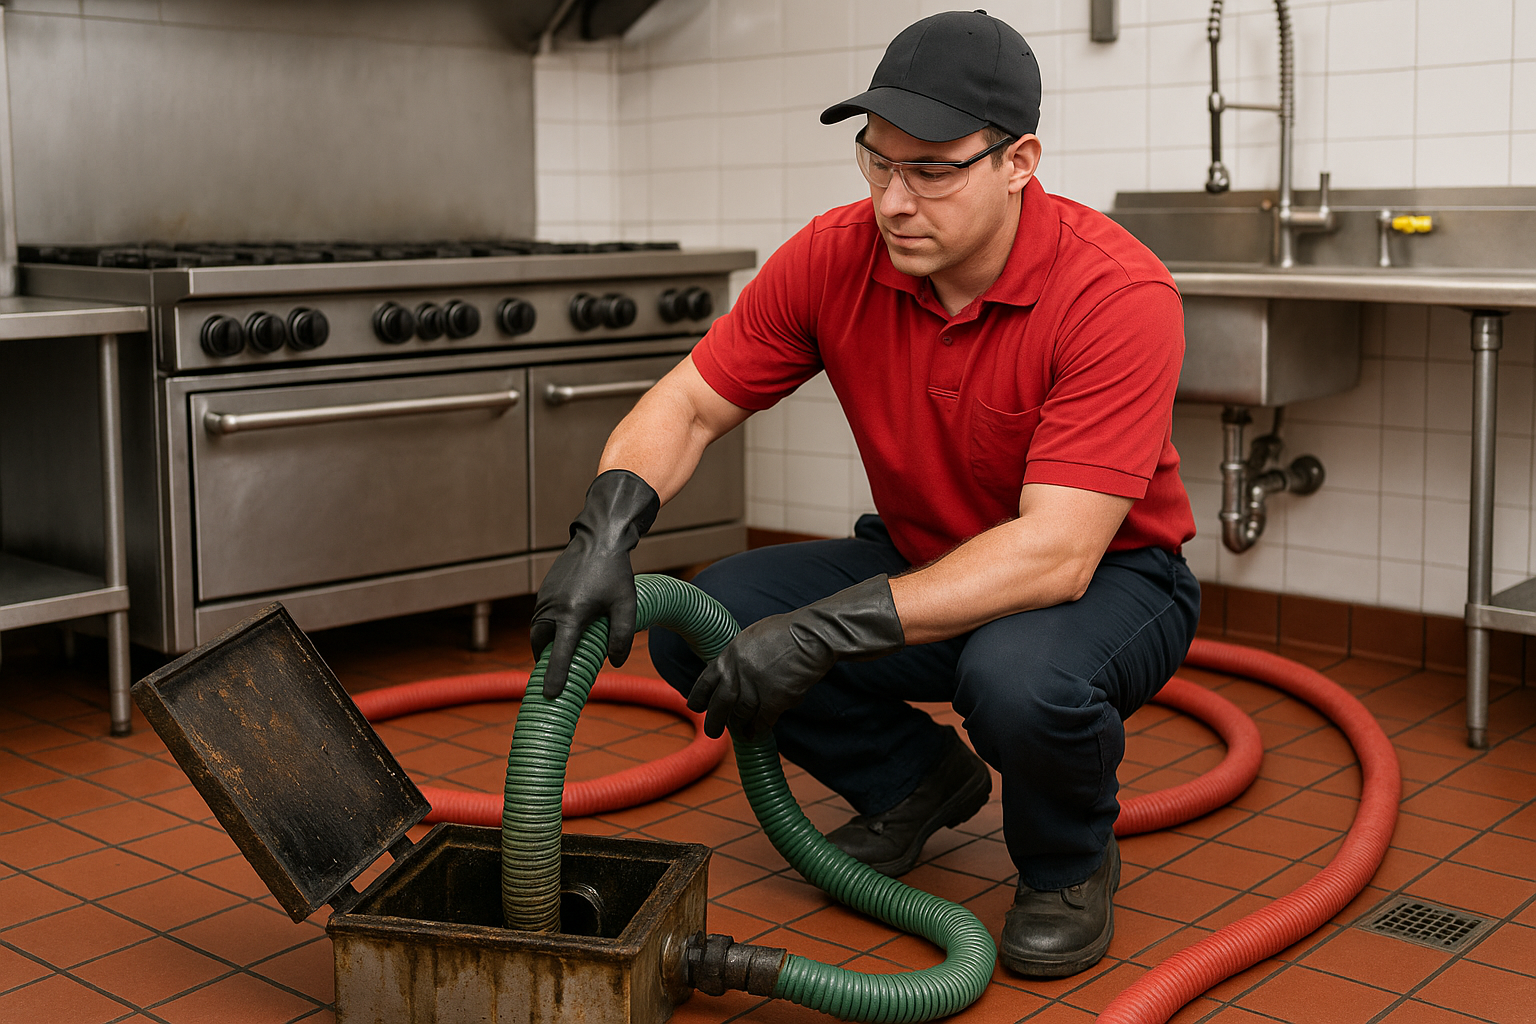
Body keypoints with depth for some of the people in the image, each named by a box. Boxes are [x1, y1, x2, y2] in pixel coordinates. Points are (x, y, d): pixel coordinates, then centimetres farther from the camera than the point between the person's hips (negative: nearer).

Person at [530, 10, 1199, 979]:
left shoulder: (1119, 293, -29)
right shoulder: (834, 259, -13)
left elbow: (1056, 554, -35)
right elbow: (690, 404, -6)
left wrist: (824, 632, -40)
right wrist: (604, 533, -27)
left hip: (1112, 575, -5)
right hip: (925, 564, 5)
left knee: (1025, 678, -40)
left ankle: (1070, 863, -2)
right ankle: (917, 780, 12)